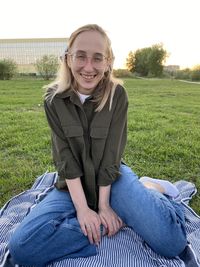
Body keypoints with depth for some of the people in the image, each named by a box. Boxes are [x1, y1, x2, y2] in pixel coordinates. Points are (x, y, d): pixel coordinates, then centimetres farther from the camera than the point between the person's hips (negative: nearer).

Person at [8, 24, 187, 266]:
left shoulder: (117, 94, -10)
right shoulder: (54, 99, -8)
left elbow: (111, 155, -13)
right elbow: (65, 157, -13)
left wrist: (104, 203, -15)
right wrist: (82, 207, -20)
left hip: (112, 177, -2)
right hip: (73, 184, 3)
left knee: (171, 242, -21)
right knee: (21, 247, -20)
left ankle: (148, 189, 9)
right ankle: (121, 216, -11)